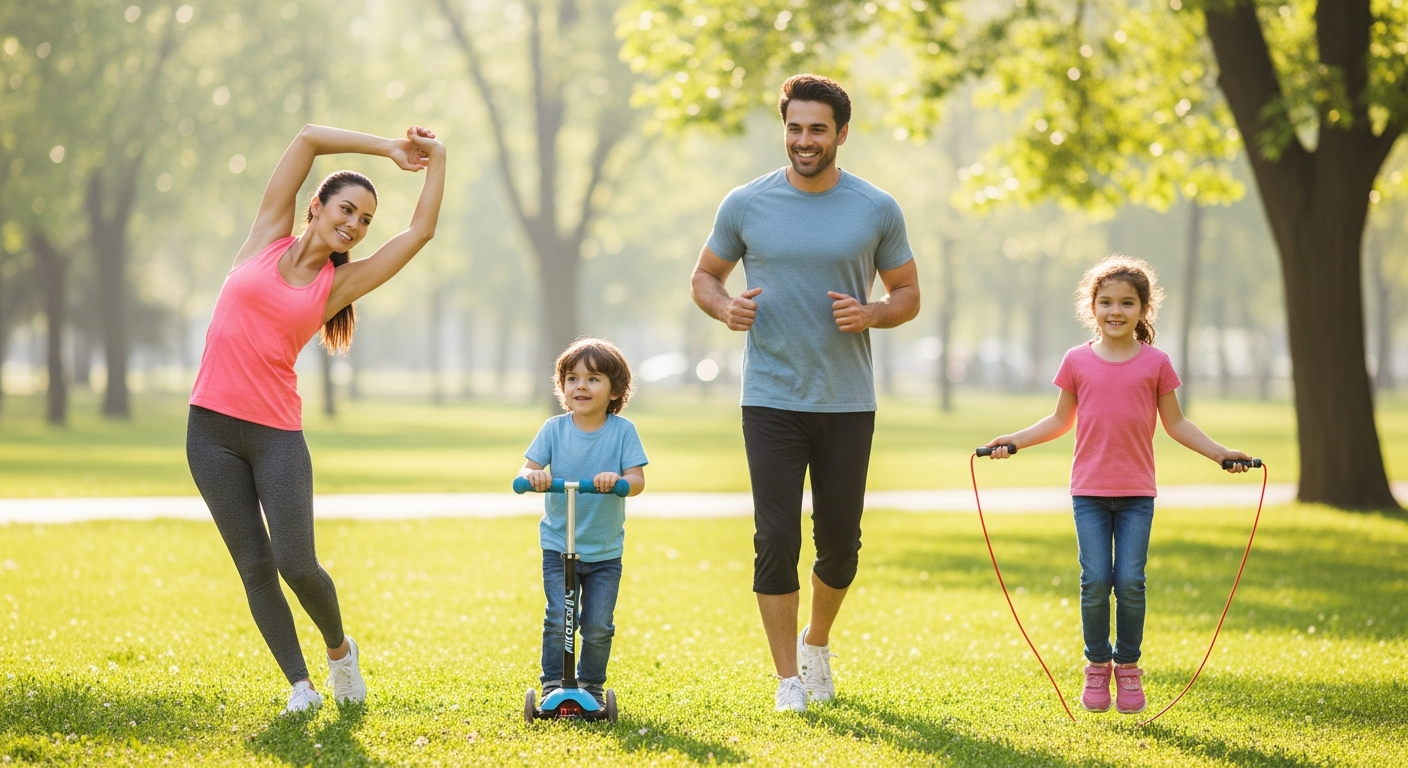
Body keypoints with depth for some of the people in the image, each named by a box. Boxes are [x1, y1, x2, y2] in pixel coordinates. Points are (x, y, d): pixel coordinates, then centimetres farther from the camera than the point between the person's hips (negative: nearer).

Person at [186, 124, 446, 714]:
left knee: (297, 564, -9)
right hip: (211, 428, 0)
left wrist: (436, 160, 9)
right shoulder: (267, 239, 6)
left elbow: (421, 231, 5)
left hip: (277, 433, 0)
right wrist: (388, 150, 4)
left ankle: (339, 649, 19)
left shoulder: (339, 284, 7)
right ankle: (299, 683, 9)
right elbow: (309, 138, 2)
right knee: (254, 565, 1)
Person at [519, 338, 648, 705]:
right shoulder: (554, 429, -3)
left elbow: (637, 480, -13)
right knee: (558, 619, -9)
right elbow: (528, 470, -8)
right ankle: (553, 685, 6)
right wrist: (533, 476, -32)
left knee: (598, 625, 0)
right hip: (558, 546, 0)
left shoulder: (622, 430, -6)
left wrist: (617, 479, -35)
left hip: (606, 551, 0)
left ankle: (592, 685, 20)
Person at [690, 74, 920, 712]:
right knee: (777, 540, -6)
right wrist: (726, 308, -10)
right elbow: (705, 276, 12)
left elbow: (909, 295, 9)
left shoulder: (877, 210, 2)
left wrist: (871, 314, -13)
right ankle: (788, 677, 4)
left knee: (840, 541, 7)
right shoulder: (746, 204, 1)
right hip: (771, 401, -1)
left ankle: (817, 642, 34)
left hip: (849, 403, 1)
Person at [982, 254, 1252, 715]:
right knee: (1095, 581, -3)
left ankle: (1128, 666, 12)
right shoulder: (1078, 361, 3)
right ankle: (1097, 667, 12)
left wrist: (1219, 453, 0)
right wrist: (1014, 441, 4)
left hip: (1137, 493, 0)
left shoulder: (1155, 363, 2)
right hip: (1089, 491, 0)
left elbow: (1175, 423, 9)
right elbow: (1061, 421, 13)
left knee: (1130, 581, -3)